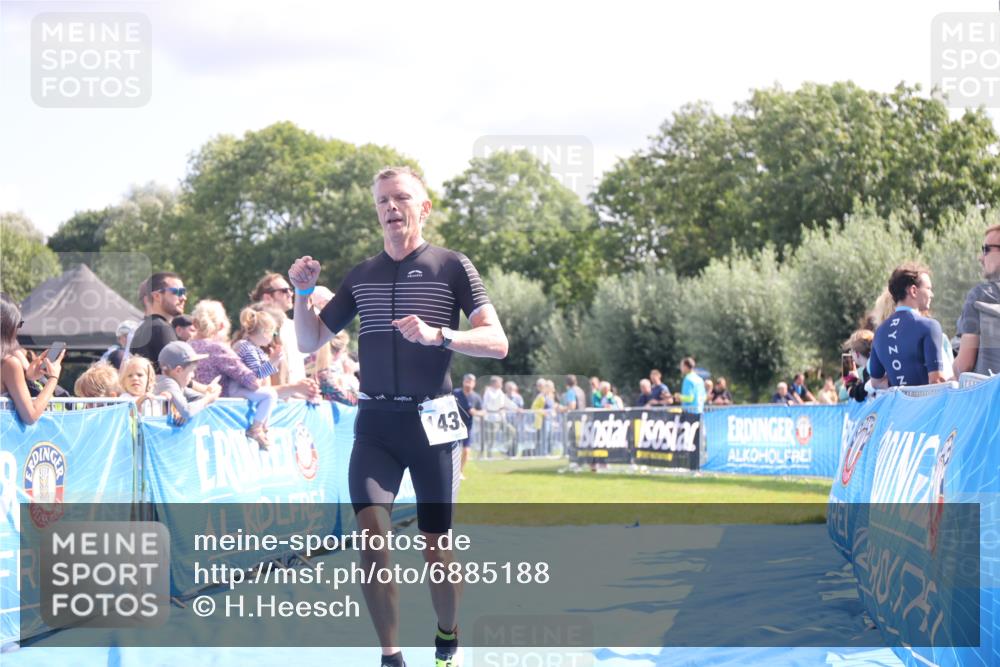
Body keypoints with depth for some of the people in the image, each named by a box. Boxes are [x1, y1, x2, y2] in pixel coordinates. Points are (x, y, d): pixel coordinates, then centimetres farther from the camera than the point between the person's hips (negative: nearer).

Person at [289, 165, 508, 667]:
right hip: (375, 423, 2)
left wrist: (438, 335, -25)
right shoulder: (360, 276, 11)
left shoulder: (452, 266, -1)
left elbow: (497, 343, -9)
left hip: (432, 422, -2)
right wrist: (303, 292, 0)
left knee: (436, 548, 2)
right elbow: (310, 342, 17)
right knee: (371, 535, -14)